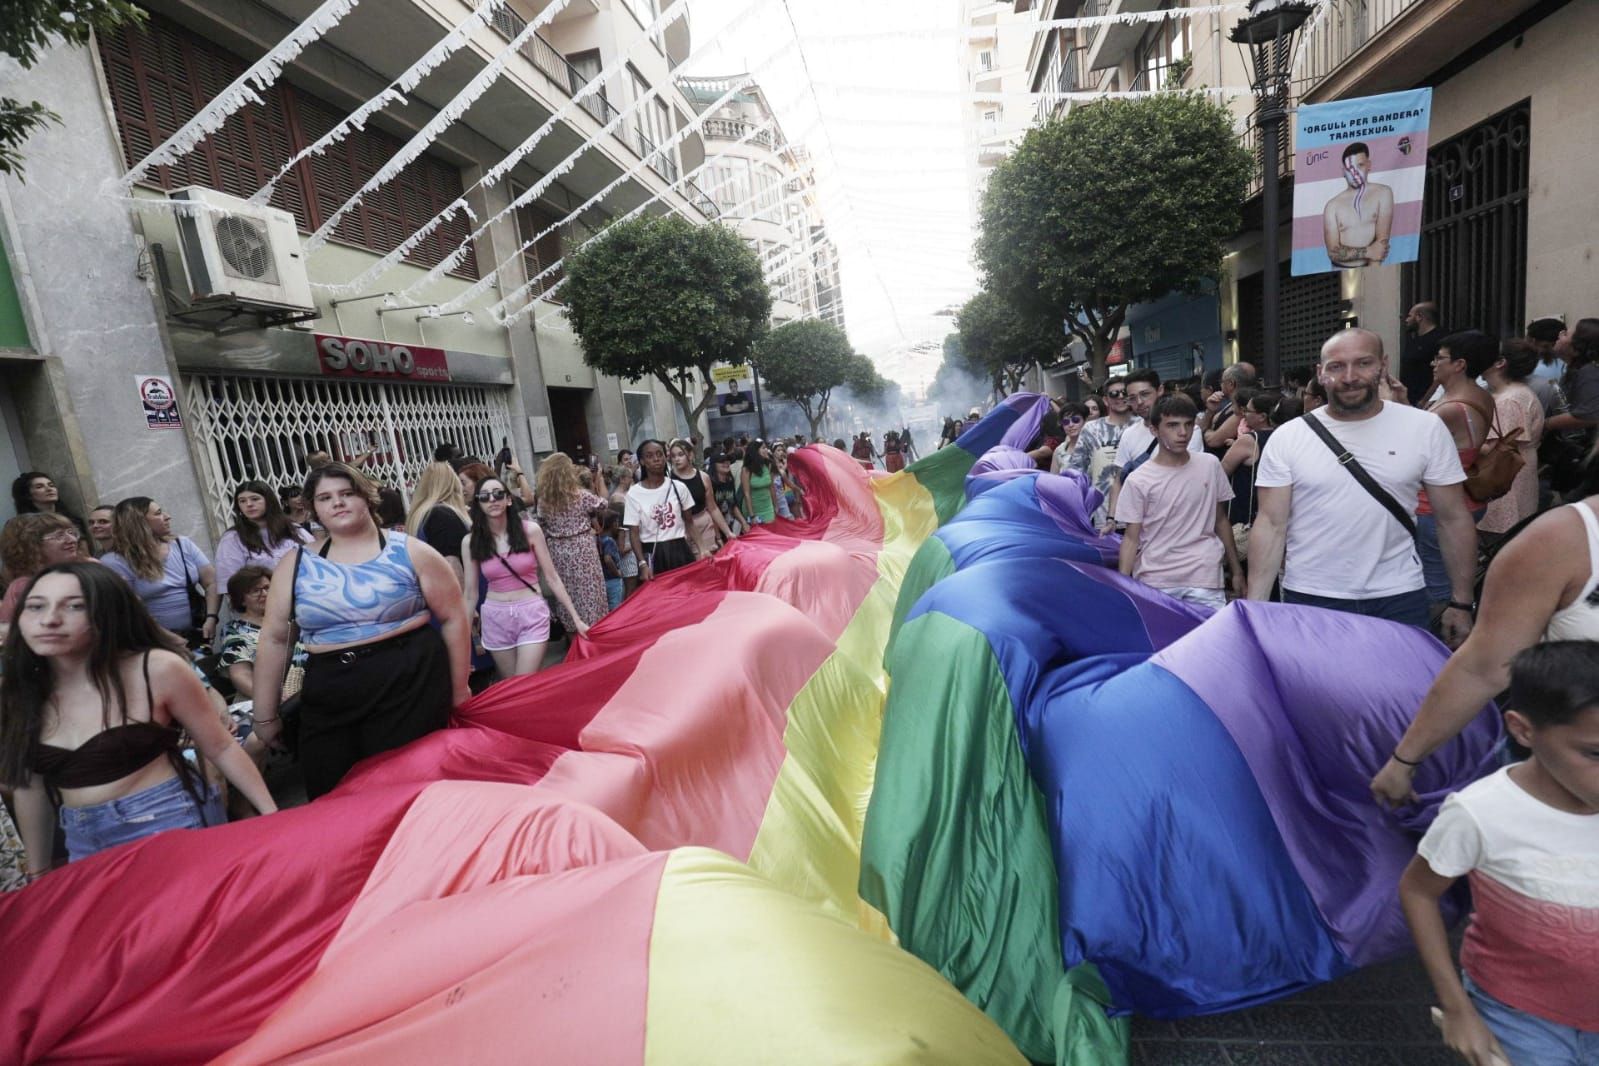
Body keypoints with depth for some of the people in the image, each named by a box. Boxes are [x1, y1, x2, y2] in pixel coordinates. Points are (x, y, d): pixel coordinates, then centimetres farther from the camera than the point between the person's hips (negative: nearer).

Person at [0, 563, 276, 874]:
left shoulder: (157, 669, -15)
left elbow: (221, 748, -7)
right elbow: (30, 788, 11)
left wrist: (273, 815, -8)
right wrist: (37, 873, 17)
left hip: (174, 823, -4)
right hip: (86, 844, 4)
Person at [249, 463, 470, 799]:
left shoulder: (409, 552, -3)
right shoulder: (296, 564, 7)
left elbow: (454, 619, 1)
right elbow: (273, 638, 11)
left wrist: (458, 687, 3)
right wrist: (265, 714, 12)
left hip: (410, 683, -3)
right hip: (328, 699, 4)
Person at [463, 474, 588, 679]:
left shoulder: (530, 530, -6)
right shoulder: (470, 542, -1)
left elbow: (552, 577, -2)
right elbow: (471, 592, 4)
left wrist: (576, 617, -3)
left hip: (532, 614, -2)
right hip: (495, 618, 2)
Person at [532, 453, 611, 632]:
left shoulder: (543, 500, 0)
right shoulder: (581, 495, -10)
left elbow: (543, 526, 7)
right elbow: (603, 504, 6)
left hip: (559, 552, 3)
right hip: (582, 550, -3)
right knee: (589, 593, 6)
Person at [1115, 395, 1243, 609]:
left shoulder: (1211, 465, 4)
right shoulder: (1138, 480, -6)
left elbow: (1221, 520, 13)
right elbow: (1131, 538, -3)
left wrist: (1236, 571, 15)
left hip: (1205, 581, 2)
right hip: (1153, 584, -2)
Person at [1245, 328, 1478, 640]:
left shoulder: (1426, 428, -1)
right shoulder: (1287, 438, -5)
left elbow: (1453, 519, 4)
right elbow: (1271, 524, -7)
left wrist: (1461, 602, 3)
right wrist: (1255, 606, -13)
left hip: (1399, 599, 1)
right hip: (1308, 598, -1)